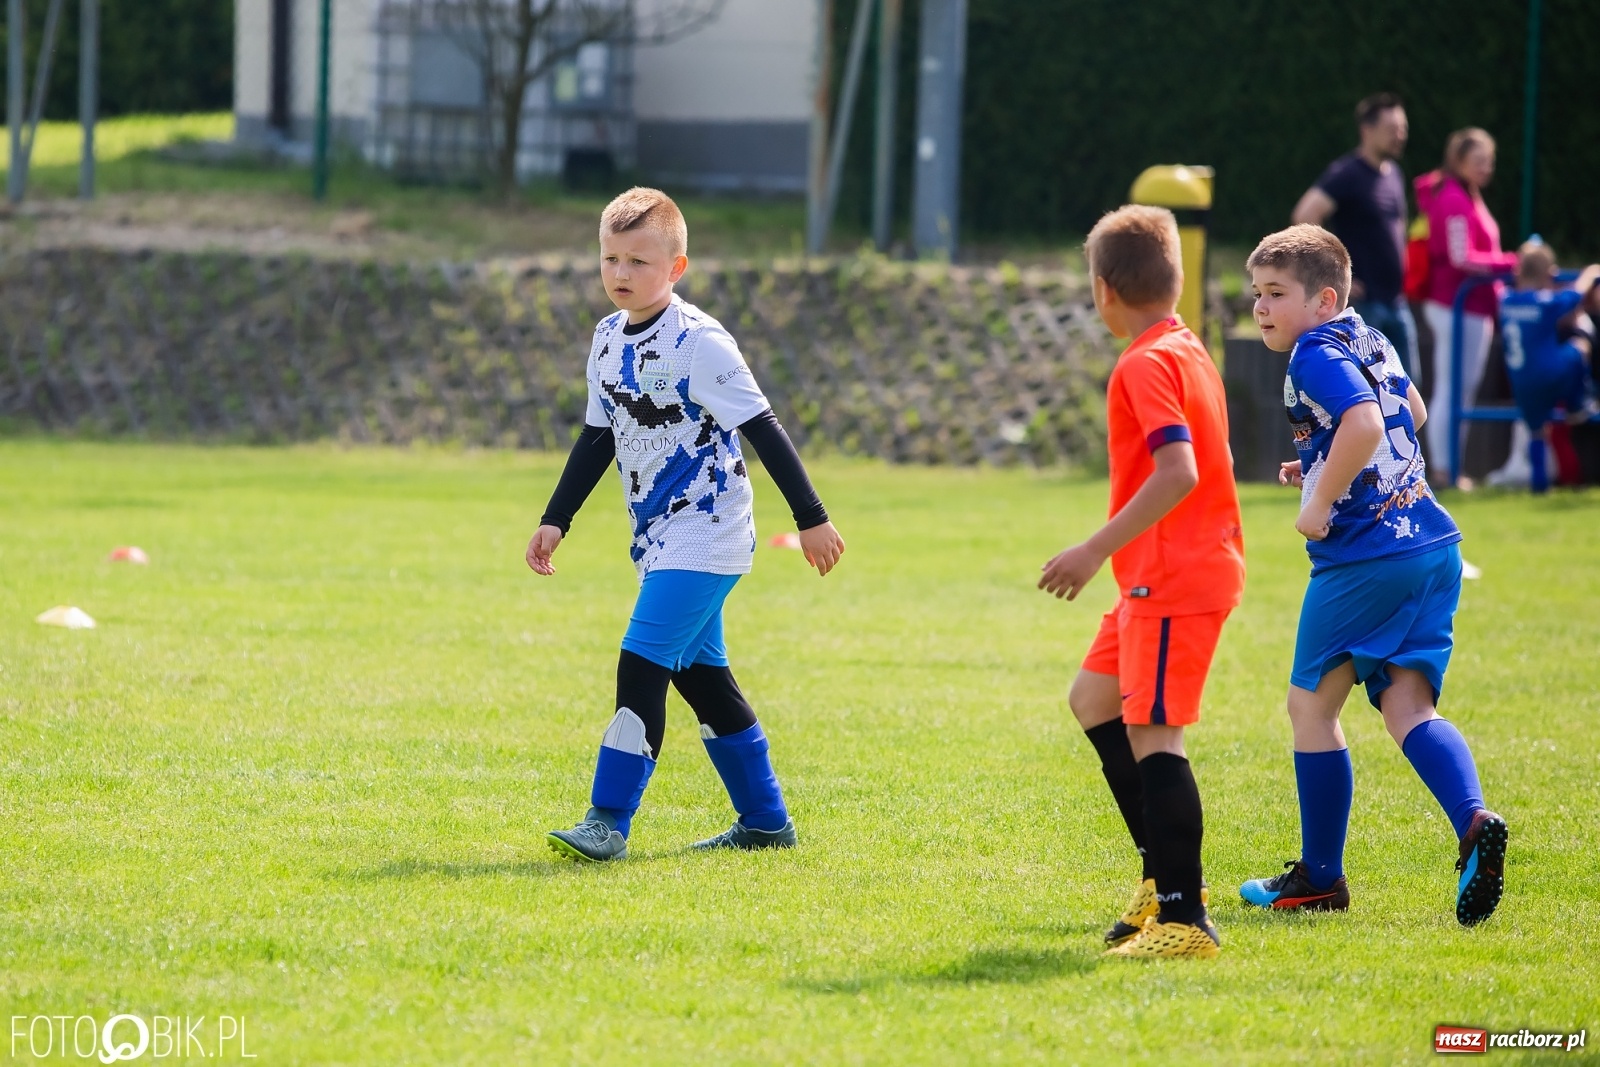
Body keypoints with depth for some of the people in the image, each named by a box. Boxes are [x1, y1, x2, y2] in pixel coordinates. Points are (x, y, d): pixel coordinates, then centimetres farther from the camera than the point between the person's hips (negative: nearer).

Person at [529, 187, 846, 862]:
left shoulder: (698, 343, -16)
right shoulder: (609, 340, 8)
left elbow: (762, 431, -15)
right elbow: (598, 438, 18)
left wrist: (811, 519, -14)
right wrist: (556, 521, 15)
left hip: (704, 535, -9)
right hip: (661, 538, 9)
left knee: (642, 665, -16)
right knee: (701, 676, 12)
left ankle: (609, 822, -16)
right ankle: (765, 821, 22)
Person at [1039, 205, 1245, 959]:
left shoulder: (1146, 364, -15)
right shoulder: (1188, 352, 14)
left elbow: (1177, 472, -26)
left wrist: (1097, 551, -24)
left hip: (1173, 581, -11)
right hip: (1167, 577, 11)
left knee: (1151, 733, -12)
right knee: (1093, 700, 21)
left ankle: (1183, 917, -14)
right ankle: (1165, 874, 23)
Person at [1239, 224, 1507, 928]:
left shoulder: (1316, 355, -11)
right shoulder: (1368, 340, 16)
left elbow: (1364, 424, -28)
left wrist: (1320, 504, -18)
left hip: (1364, 559, -8)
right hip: (1432, 548, 8)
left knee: (1311, 705, 7)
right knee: (1407, 705, 3)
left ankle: (1320, 877, 15)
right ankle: (1474, 824, -23)